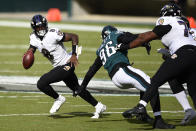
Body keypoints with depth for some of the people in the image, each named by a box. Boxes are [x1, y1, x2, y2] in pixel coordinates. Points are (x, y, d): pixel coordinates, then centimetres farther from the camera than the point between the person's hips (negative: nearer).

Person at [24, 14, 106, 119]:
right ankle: (98, 106, 32)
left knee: (41, 83, -17)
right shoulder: (34, 38, 1)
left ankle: (58, 99, 5)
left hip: (66, 65, -9)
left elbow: (74, 37, -17)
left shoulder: (52, 34, -21)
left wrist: (74, 55, -24)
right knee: (76, 89, 19)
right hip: (58, 66, 9)